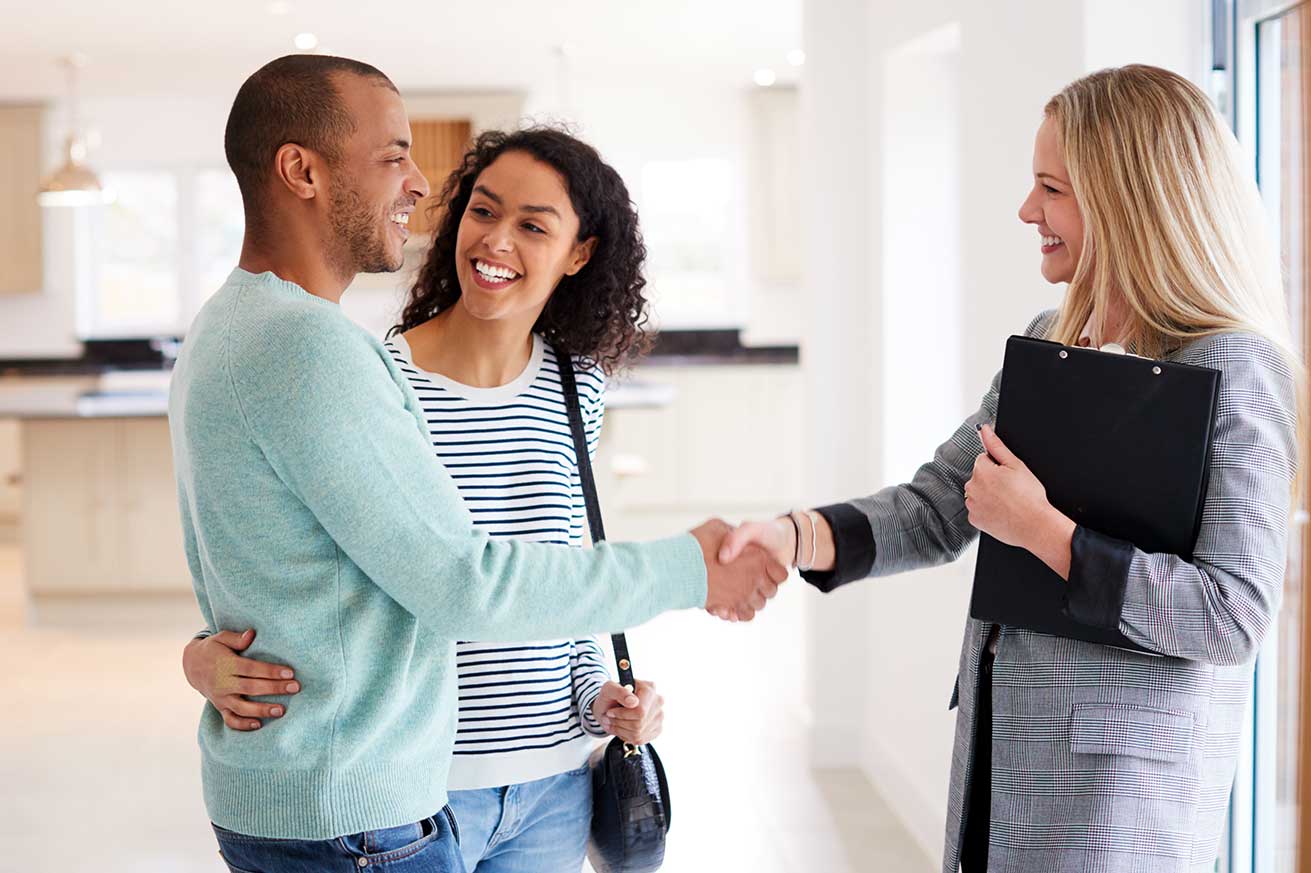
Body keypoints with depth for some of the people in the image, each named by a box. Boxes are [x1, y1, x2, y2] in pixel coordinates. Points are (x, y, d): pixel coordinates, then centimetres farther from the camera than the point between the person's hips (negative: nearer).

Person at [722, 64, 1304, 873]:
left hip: (1122, 768, -7)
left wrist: (1040, 530, -21)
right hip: (1004, 746, 7)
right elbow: (937, 509, 7)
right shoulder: (1048, 344, 8)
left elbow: (1234, 616, -21)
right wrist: (793, 536, -9)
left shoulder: (1231, 368, -15)